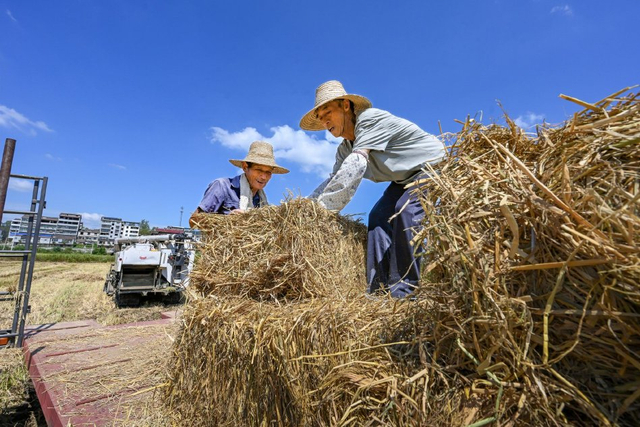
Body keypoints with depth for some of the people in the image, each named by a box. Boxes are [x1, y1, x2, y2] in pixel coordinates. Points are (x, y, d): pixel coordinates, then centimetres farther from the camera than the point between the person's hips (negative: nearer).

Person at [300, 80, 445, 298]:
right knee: (379, 216, -7)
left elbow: (355, 165, -37)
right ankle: (379, 290, -7)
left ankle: (405, 292, -23)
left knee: (407, 213, -29)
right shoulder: (345, 149, 3)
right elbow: (334, 179, 6)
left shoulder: (370, 118, -25)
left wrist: (320, 206, -38)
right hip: (406, 178, 8)